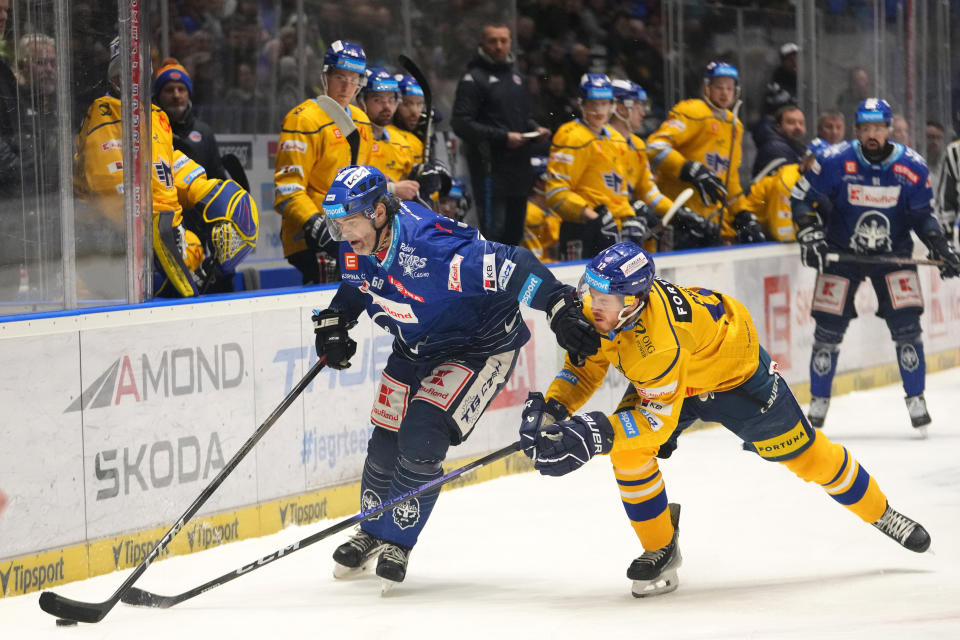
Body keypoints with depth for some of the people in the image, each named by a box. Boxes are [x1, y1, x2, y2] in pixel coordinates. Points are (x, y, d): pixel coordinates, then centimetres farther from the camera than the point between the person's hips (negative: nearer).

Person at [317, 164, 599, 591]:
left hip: (482, 345, -7)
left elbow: (513, 267, -35)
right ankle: (371, 532, 33)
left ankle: (395, 540, 0)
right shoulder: (357, 247, -12)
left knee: (421, 438, -20)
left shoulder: (431, 248, -37)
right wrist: (334, 322, 2)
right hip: (416, 348, 7)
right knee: (385, 441, 7)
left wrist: (562, 311, -38)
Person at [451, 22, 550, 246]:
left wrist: (535, 128, 8)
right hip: (491, 166, -8)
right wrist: (502, 137, -20)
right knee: (493, 229, -12)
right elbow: (462, 124, -15)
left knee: (514, 231, 12)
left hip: (518, 167, 8)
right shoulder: (474, 79, -8)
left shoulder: (515, 77, 19)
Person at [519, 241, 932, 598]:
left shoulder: (657, 341, -46)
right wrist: (552, 410, -24)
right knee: (628, 450, -17)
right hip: (663, 379, 6)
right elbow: (585, 367, -8)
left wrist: (594, 435, -51)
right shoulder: (598, 310, -24)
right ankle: (660, 549, 0)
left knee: (803, 453, 6)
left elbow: (660, 418, -42)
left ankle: (879, 513, 31)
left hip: (734, 371, -6)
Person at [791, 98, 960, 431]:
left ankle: (916, 399, 5)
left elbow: (921, 213, 3)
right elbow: (800, 197, -5)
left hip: (893, 252, 1)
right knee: (829, 327, -4)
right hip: (842, 251, -1)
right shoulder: (834, 161, -15)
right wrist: (809, 234, -17)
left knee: (905, 325, -10)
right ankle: (818, 403, 13)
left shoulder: (912, 166, -9)